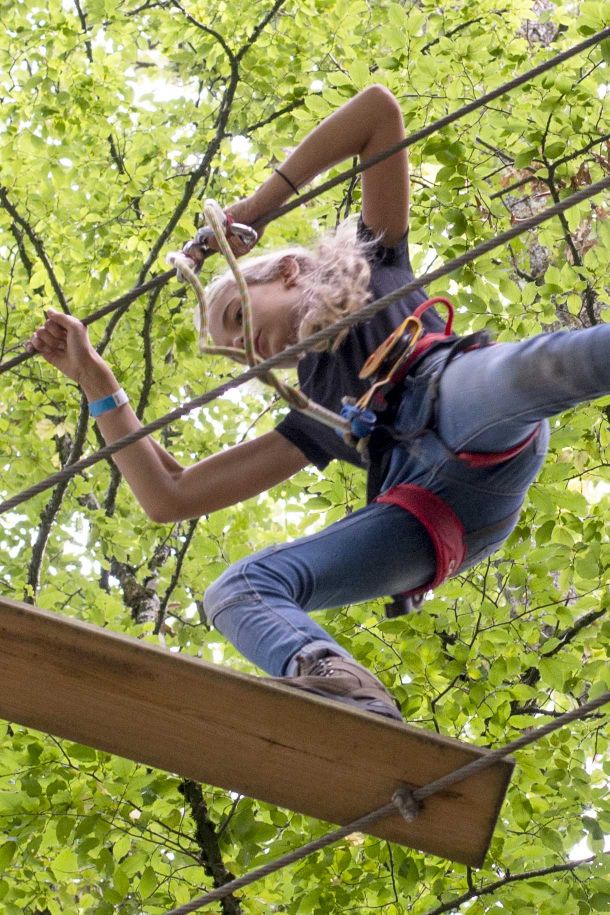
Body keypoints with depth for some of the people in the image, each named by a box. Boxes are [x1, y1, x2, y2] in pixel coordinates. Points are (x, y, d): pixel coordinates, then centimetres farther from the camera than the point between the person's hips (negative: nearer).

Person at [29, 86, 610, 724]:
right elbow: (168, 497, 34)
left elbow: (379, 109, 24)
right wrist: (96, 381, 37)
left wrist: (255, 209, 24)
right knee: (234, 593, -14)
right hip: (430, 515, 5)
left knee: (535, 362, -39)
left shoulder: (374, 271, 30)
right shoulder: (316, 415, 36)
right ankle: (335, 681, -44)